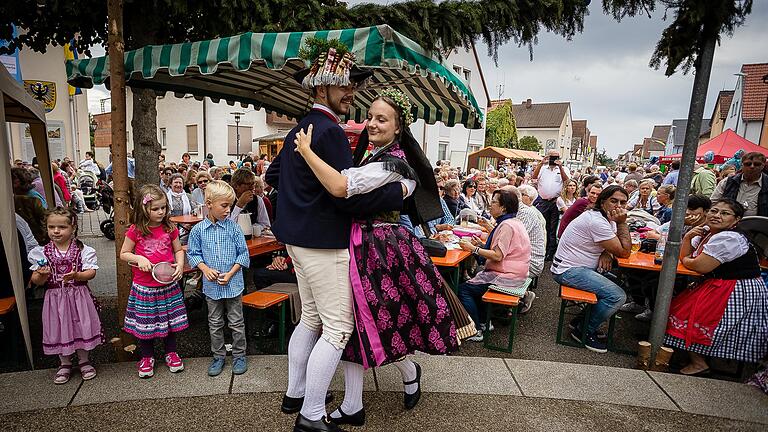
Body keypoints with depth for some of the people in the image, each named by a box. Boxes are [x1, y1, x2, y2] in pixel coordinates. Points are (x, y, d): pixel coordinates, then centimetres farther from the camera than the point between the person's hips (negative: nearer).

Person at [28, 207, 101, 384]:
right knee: (59, 329, 11)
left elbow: (91, 273, -10)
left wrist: (76, 275, -28)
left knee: (81, 327, 8)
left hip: (78, 296, -1)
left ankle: (83, 361, 29)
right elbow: (36, 280, 0)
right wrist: (42, 275, -21)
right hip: (55, 298, 2)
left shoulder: (83, 250, -6)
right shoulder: (42, 252, -1)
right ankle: (65, 364, 32)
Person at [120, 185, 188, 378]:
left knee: (170, 319, 13)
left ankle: (171, 353, 31)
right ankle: (147, 357, 30)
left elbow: (178, 250, 8)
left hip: (168, 284, 2)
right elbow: (123, 254, 1)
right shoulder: (135, 231, -8)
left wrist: (180, 264, -10)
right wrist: (138, 259, -18)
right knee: (145, 321, 10)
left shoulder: (169, 228, -2)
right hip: (144, 286, -2)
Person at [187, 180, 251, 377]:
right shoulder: (198, 230, -4)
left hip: (233, 283, -1)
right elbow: (193, 254, 3)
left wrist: (231, 273, -13)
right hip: (211, 285, 1)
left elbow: (243, 253, -4)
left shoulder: (233, 227, -7)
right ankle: (218, 356, 31)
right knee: (215, 323, 15)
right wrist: (206, 269, -13)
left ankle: (239, 355, 26)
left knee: (236, 322, 9)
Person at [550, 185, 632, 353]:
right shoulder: (597, 222, -22)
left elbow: (619, 246, 15)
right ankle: (586, 332, 1)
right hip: (568, 271, -10)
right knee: (617, 296, -18)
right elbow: (624, 252, -16)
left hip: (579, 267, 10)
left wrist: (606, 253, -7)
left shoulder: (608, 219, 10)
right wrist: (622, 223, -15)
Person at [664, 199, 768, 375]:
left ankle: (699, 363, 1)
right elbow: (685, 256, 13)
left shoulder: (728, 238, -22)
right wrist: (688, 237, -5)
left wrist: (686, 260, -2)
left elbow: (700, 266, -24)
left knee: (683, 311, -10)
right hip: (720, 287, 10)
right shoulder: (707, 232, 9)